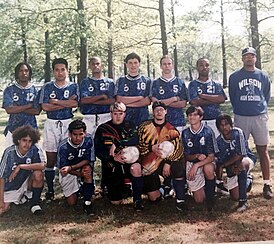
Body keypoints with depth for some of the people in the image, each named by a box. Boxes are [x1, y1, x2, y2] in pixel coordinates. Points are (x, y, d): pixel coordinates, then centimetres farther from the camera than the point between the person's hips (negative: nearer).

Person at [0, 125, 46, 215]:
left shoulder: (35, 149, -18)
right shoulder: (9, 152, -21)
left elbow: (42, 165, -32)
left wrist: (20, 166, -30)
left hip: (26, 182, 0)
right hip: (10, 187, 0)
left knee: (38, 174, -28)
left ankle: (34, 203, -6)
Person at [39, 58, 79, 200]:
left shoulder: (73, 87, 8)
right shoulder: (47, 87, 9)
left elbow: (75, 103, -10)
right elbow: (45, 106, -5)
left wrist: (55, 101, -7)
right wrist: (66, 103, -7)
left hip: (68, 123, -1)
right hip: (51, 124, 1)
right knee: (51, 159, 2)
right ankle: (50, 190, 10)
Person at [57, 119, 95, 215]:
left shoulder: (88, 140, -23)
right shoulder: (63, 147, -26)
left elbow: (87, 160, -20)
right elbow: (62, 168, -17)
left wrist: (70, 167, -35)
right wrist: (80, 174, -31)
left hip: (83, 166, 1)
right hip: (68, 172, -1)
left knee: (88, 169, -35)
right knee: (72, 202, -5)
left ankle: (87, 202, -20)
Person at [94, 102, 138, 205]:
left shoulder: (129, 126, 4)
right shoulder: (102, 129, 0)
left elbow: (135, 140, -15)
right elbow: (98, 151, -6)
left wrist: (116, 144, -27)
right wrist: (113, 158, -22)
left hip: (128, 165, 1)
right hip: (111, 168, -1)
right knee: (115, 202, 0)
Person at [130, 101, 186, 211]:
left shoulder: (171, 130, 4)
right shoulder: (144, 126, 2)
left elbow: (177, 148, -5)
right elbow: (138, 144, -5)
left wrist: (168, 163, -17)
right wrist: (151, 148, -23)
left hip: (163, 163, 1)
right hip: (147, 163, -1)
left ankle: (180, 200, -12)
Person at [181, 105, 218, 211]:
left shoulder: (207, 131, -13)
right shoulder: (185, 133, -3)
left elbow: (211, 156, -16)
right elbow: (186, 156, 1)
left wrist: (196, 165, -28)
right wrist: (197, 156, -20)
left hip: (207, 162, -2)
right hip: (192, 164, 2)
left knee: (208, 169, -40)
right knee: (199, 200, -5)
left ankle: (210, 196, -15)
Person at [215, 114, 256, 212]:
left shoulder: (237, 132, -23)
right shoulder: (219, 141, -11)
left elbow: (241, 155, -27)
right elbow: (220, 161, -11)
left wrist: (223, 165, -22)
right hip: (231, 167, 4)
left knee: (241, 164, -41)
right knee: (235, 197, -1)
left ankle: (243, 200, -29)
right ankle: (248, 181, 34)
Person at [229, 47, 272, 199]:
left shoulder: (263, 76, 7)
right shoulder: (234, 77, 4)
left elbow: (267, 96, 14)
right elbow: (232, 97, 10)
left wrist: (261, 109, 10)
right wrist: (240, 110, 11)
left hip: (260, 117, 0)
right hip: (241, 118, 0)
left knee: (263, 151, 1)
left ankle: (267, 184, 4)